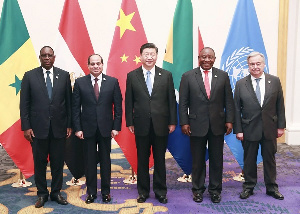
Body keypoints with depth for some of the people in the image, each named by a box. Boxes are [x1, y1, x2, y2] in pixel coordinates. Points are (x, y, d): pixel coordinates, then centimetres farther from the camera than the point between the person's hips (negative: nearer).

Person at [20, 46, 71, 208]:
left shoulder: (64, 75, 4)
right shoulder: (29, 76, 1)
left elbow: (69, 102, 5)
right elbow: (24, 104, 0)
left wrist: (69, 125, 2)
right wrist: (26, 127, -5)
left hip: (59, 127, 1)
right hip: (38, 127, -1)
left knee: (58, 162, 9)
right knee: (39, 162, 9)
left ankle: (56, 192, 24)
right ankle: (42, 193, 24)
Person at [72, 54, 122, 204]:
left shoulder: (112, 82, 1)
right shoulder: (80, 82, 2)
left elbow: (118, 106, 1)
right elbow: (75, 107, 1)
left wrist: (116, 127, -4)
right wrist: (77, 128, -5)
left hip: (105, 128, 0)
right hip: (88, 129, 0)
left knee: (105, 160, 9)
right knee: (89, 161, 8)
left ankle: (106, 191, 22)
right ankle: (91, 192, 20)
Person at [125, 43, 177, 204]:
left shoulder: (166, 75, 3)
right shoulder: (132, 76, 2)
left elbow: (171, 100, 2)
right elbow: (128, 101, 3)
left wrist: (172, 122, -1)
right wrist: (129, 122, 0)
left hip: (161, 124, 0)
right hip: (141, 125, 0)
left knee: (160, 160, 10)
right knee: (142, 160, 10)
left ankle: (160, 191, 23)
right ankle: (143, 191, 24)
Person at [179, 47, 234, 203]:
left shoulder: (223, 76, 5)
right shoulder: (188, 76, 0)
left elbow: (228, 101, 5)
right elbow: (183, 102, -1)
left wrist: (229, 120, -1)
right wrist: (184, 122, -7)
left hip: (217, 125, 2)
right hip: (197, 125, -1)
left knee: (216, 160, 10)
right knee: (198, 160, 9)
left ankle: (215, 190, 24)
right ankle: (198, 189, 24)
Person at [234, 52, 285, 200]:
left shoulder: (275, 81, 1)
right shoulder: (241, 84, -2)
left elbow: (280, 105, 3)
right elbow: (236, 109, -2)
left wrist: (281, 126, 1)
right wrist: (238, 130, -6)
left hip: (270, 129, 1)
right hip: (249, 129, -1)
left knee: (269, 159, 12)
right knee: (249, 160, 9)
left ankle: (271, 187, 27)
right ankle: (249, 186, 25)